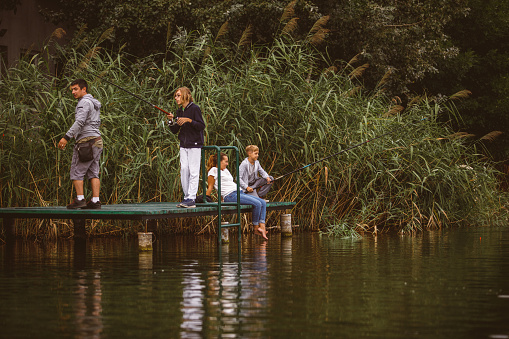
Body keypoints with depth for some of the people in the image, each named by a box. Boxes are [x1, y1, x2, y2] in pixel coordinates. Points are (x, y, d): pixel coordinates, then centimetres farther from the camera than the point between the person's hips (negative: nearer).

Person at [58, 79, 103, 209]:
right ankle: (95, 201, 2)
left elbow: (79, 122, -22)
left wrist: (66, 137, -26)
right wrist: (78, 133, 31)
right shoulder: (94, 103, 19)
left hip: (86, 141, -9)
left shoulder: (84, 102, -11)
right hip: (97, 140, 9)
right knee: (93, 172, 6)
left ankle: (80, 199, -8)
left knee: (77, 172, -4)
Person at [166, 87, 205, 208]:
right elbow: (174, 131, 15)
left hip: (195, 144, -7)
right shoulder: (179, 111, 13)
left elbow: (202, 126, -12)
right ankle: (186, 197, 8)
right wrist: (171, 121, -2)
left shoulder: (194, 108, -7)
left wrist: (189, 120, -22)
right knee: (184, 170, 3)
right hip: (184, 145, 7)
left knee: (193, 171, -8)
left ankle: (191, 198, -10)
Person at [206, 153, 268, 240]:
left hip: (239, 193, 10)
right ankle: (256, 228, -12)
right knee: (257, 204, -24)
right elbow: (210, 188, 0)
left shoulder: (225, 170, 27)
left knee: (263, 202, -8)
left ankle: (262, 227, -18)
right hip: (230, 196, -10)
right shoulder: (214, 170, 2)